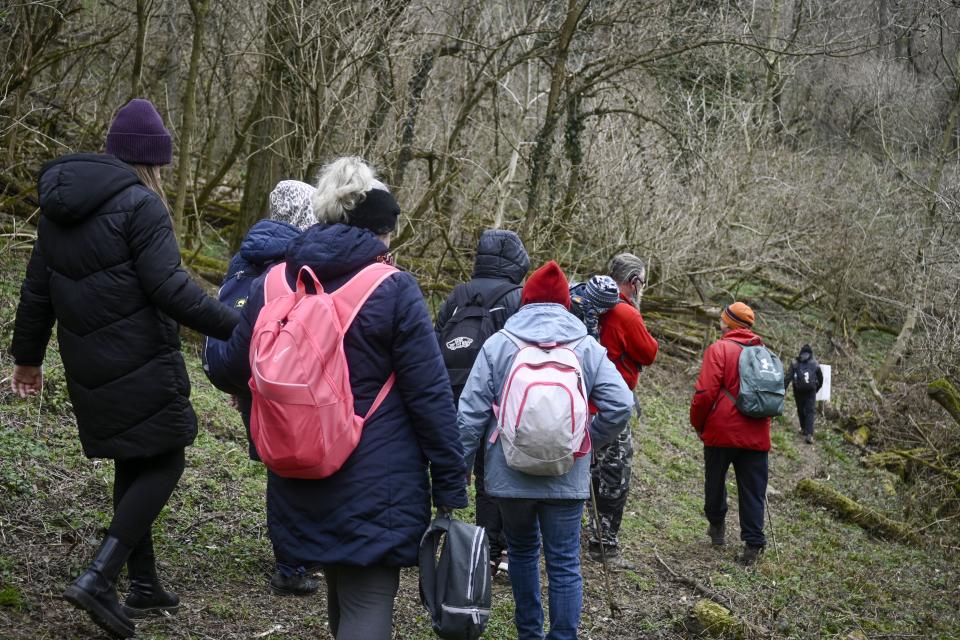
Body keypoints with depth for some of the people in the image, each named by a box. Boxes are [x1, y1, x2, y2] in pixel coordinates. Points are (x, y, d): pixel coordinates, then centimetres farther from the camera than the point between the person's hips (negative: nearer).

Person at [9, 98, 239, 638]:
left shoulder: (60, 205, 11)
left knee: (133, 466, 19)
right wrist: (237, 327, -17)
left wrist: (29, 355, 26)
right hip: (142, 365, -8)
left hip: (89, 369, 8)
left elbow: (37, 289, 16)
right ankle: (100, 578, -8)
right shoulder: (140, 204, -13)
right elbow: (170, 288, -21)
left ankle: (144, 585, 24)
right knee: (164, 464, 3)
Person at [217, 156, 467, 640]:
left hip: (298, 486, 6)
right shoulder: (394, 291, -11)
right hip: (376, 484, -5)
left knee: (340, 593, 24)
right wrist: (450, 486, -5)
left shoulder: (270, 284, 2)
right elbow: (430, 396, -11)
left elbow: (236, 367, 13)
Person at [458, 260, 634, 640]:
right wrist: (587, 441, 6)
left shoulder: (498, 344, -2)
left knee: (522, 550, 21)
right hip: (567, 477, -1)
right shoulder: (587, 348, 1)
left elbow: (471, 413, -5)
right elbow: (620, 405, -9)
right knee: (564, 564, 4)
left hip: (509, 475, 1)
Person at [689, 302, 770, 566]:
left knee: (715, 481, 17)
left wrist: (698, 424, 1)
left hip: (722, 432, -4)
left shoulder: (719, 349, -8)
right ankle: (753, 543, -1)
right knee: (753, 490, 5)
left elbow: (705, 392, -13)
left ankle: (717, 525, 31)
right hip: (756, 436, 4)